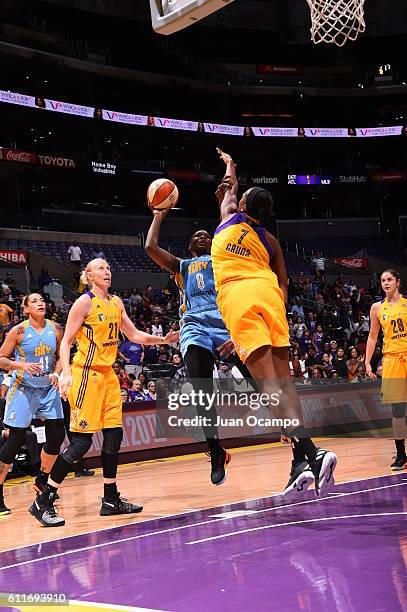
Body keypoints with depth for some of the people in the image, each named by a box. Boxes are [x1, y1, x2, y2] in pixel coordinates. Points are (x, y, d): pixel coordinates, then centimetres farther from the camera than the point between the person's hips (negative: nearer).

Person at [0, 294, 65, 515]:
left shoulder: (55, 329, 1)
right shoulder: (19, 331, -11)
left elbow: (60, 356, 12)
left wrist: (56, 373, -6)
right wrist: (21, 365, -23)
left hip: (48, 389, 5)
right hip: (23, 389, -5)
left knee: (57, 435, -1)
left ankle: (42, 480, 21)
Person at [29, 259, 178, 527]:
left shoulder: (116, 302, 12)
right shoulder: (85, 302, -8)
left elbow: (134, 335, 21)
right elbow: (66, 341, -9)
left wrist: (162, 340, 10)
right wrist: (66, 373, -21)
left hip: (108, 374, 8)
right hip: (87, 373, -7)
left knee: (114, 435, 7)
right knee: (82, 440, -10)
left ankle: (111, 499, 17)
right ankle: (43, 501, -4)